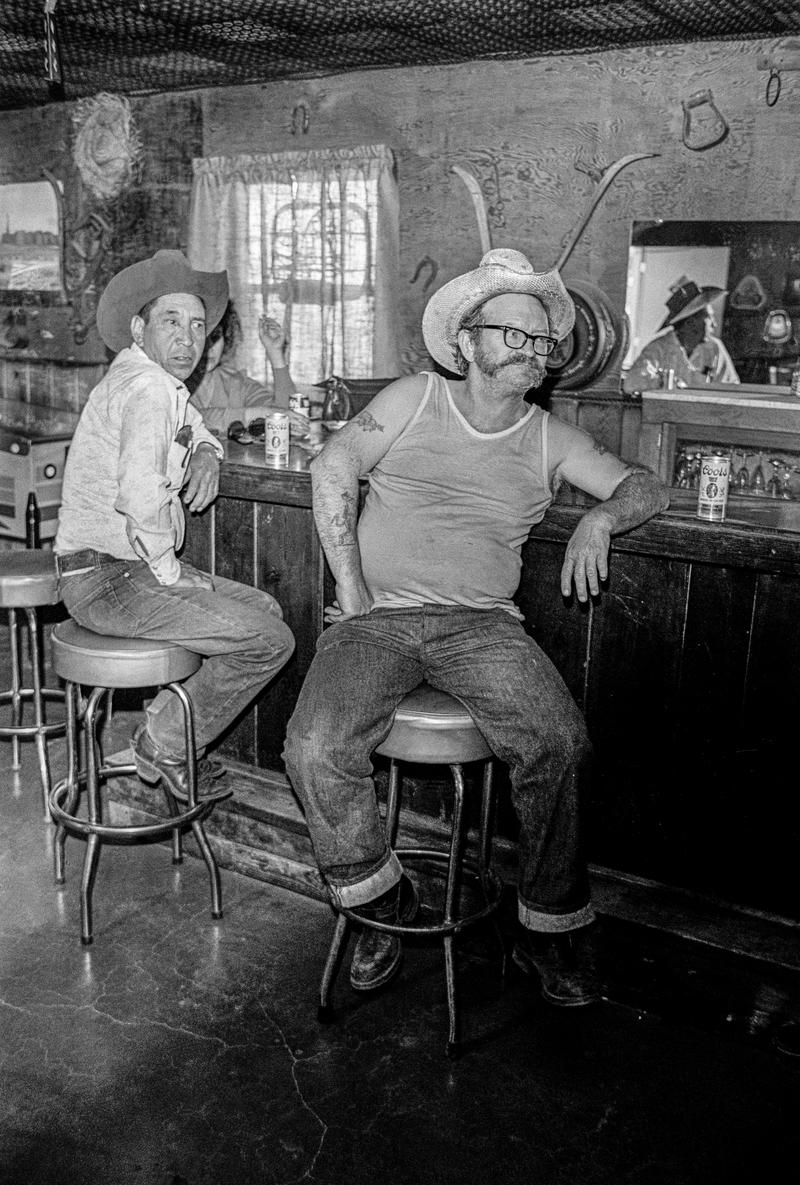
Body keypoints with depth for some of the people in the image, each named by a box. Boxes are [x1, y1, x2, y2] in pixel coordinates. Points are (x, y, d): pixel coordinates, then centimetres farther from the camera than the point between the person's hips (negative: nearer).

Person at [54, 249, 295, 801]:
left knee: (264, 608, 16)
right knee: (270, 641, -13)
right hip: (108, 578, -10)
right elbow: (142, 496, -32)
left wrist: (206, 454, 12)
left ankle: (167, 731, 17)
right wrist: (170, 571, -18)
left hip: (125, 565, 10)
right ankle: (162, 745, 3)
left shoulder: (163, 384, 14)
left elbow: (196, 428, 36)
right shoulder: (148, 386, -18)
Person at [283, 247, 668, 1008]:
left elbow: (645, 487, 12)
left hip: (480, 623, 1)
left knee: (560, 743, -25)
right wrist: (350, 588, -5)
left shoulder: (549, 441, 12)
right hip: (378, 616, -1)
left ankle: (550, 930, -3)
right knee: (316, 750, -25)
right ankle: (383, 903, 2)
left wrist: (599, 519, -12)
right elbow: (333, 468, 2)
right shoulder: (413, 400, 7)